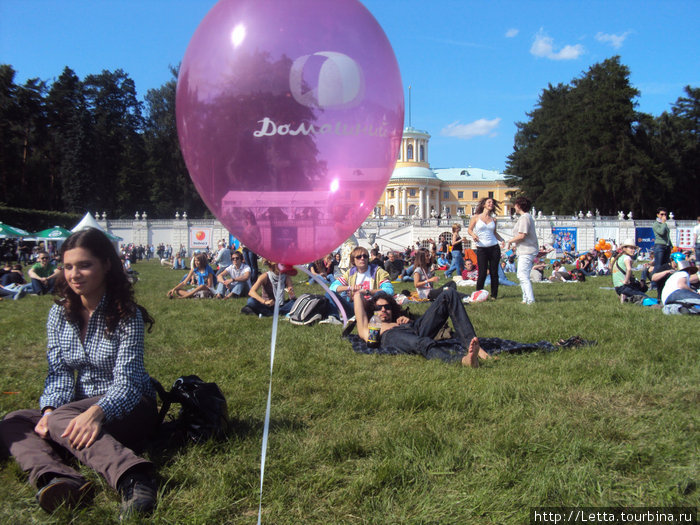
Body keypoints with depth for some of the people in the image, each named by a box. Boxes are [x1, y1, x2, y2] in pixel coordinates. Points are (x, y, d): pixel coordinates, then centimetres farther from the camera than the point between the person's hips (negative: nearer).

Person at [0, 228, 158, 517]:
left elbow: (126, 381, -20)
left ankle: (134, 478, -56)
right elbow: (59, 372, 0)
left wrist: (96, 412, -40)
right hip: (81, 406, 6)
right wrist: (48, 411, -20)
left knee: (61, 420, -32)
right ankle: (57, 477, -46)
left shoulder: (127, 315, -12)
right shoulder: (59, 314, 5)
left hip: (127, 407, -6)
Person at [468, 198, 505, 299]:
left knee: (494, 273, 4)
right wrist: (473, 235, -16)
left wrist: (501, 239, 4)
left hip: (494, 248, 3)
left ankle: (494, 295, 15)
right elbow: (470, 229, 5)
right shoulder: (476, 217, 2)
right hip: (481, 249, -3)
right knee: (482, 273, -6)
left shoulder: (493, 220, 11)